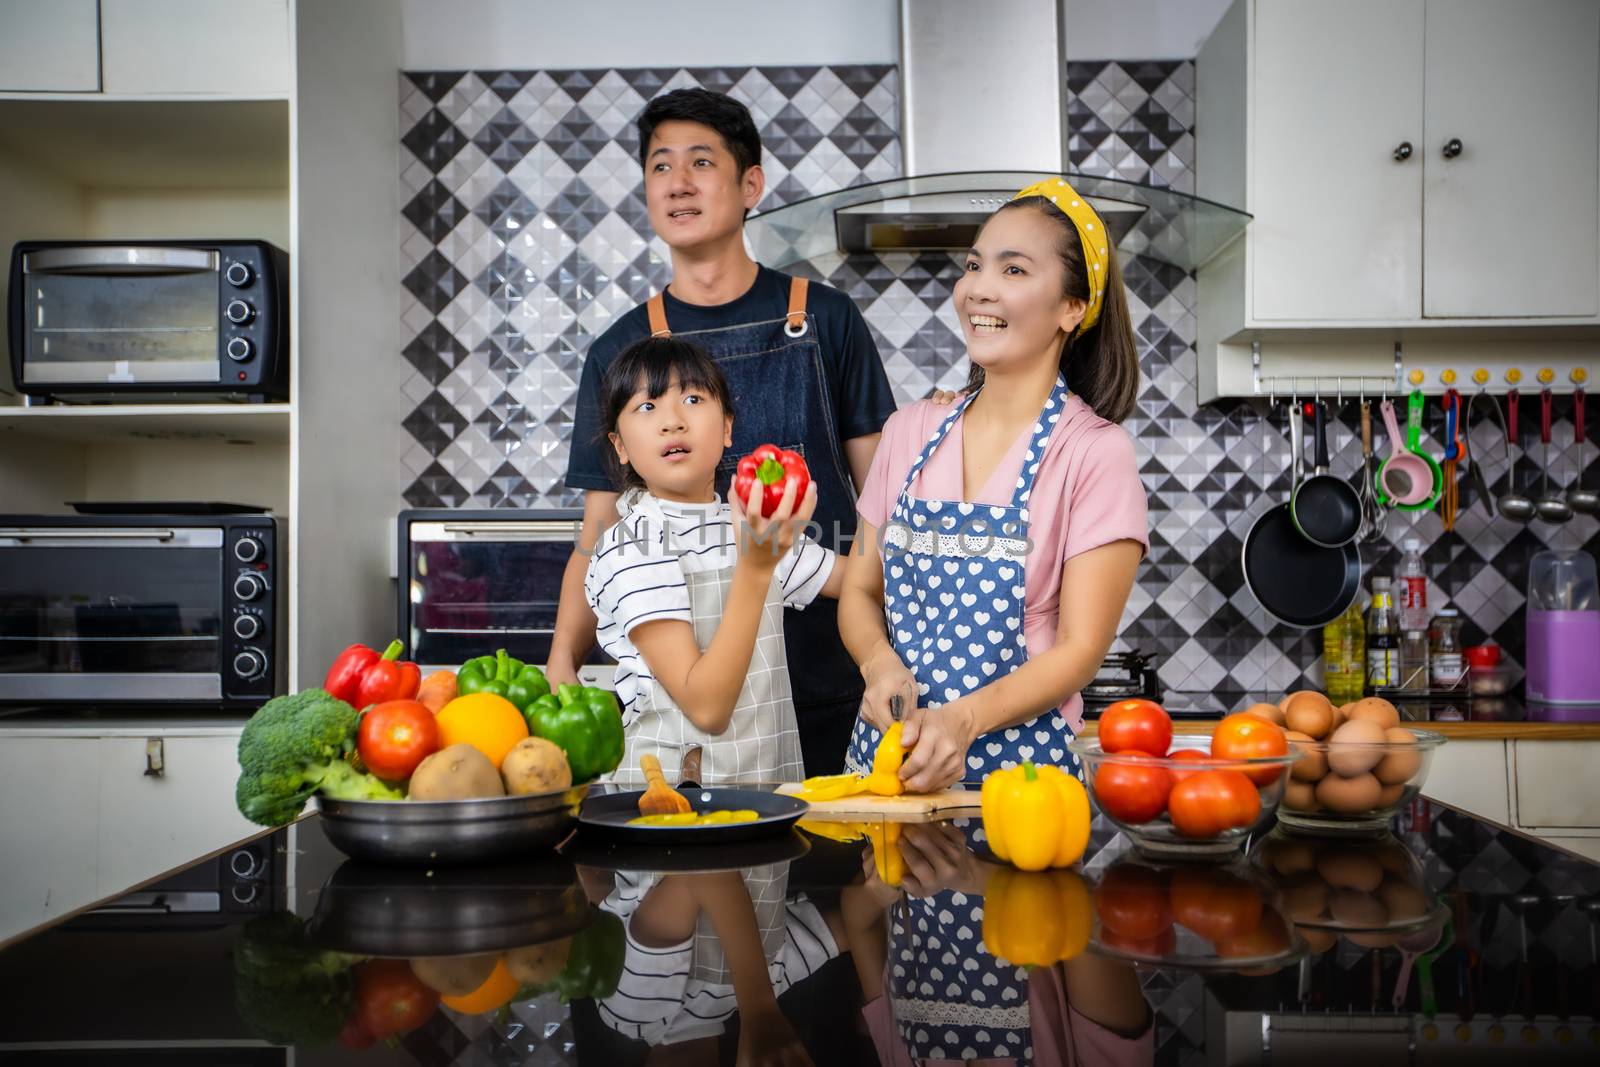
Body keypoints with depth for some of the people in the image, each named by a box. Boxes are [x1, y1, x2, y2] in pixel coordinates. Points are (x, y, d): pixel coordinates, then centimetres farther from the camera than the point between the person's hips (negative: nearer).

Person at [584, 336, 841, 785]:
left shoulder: (757, 528, 12)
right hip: (666, 783, -6)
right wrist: (754, 570, -22)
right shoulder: (630, 546, -9)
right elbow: (706, 708, -15)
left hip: (769, 776, 6)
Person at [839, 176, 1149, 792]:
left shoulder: (1096, 451, -4)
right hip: (888, 750, 4)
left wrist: (964, 719, -22)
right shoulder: (911, 431, 9)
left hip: (1018, 761, -3)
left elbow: (1080, 649, -7)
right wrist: (881, 662, -7)